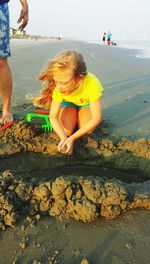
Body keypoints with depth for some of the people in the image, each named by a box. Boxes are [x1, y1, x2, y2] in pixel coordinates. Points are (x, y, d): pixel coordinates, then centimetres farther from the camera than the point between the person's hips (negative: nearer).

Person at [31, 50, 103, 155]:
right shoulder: (59, 88, -35)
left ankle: (78, 116, 10)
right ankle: (73, 115, 12)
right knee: (66, 130, -19)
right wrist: (63, 138, -44)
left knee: (88, 130, -22)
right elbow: (53, 117, -26)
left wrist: (72, 138, -38)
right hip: (68, 102, 1)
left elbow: (96, 119, -34)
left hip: (87, 103, -1)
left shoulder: (92, 84, -41)